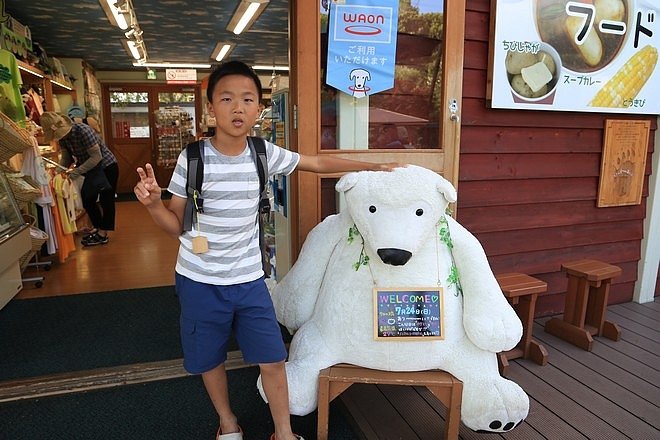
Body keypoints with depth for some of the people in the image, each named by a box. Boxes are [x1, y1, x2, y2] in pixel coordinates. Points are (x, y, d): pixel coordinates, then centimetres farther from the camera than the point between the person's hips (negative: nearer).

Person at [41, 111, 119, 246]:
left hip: (107, 167, -8)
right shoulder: (63, 137, -5)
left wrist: (77, 171, -29)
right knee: (87, 200, 13)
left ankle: (103, 234, 7)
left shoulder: (83, 131, -28)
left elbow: (96, 157, -28)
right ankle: (97, 227, 28)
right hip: (90, 169, 8)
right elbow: (66, 158, 2)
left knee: (106, 200, -1)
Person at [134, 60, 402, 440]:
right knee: (210, 360, 16)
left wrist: (375, 168, 9)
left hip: (249, 280, 1)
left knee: (273, 360, 7)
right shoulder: (193, 158, -11)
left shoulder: (264, 154, -6)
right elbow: (176, 225, -4)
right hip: (199, 281, -1)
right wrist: (153, 203, -25)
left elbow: (318, 163, 7)